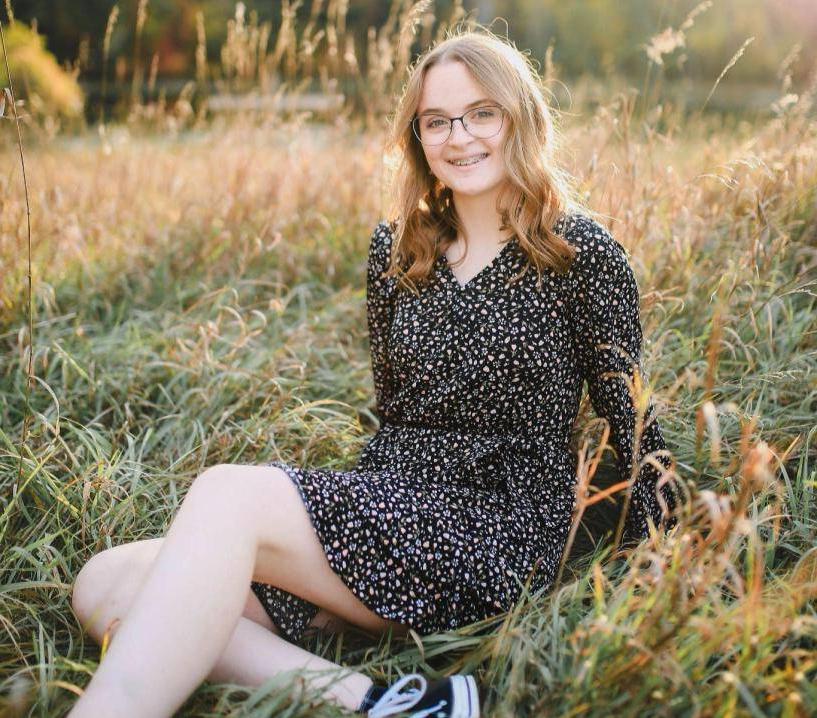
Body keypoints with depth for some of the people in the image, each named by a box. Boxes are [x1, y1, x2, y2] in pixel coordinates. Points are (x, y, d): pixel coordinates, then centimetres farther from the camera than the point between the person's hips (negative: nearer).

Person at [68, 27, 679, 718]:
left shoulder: (580, 251, -1)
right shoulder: (397, 249, 14)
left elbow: (631, 415, 2)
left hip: (500, 531, -6)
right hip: (387, 512, 7)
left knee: (226, 492, -30)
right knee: (108, 585, -14)